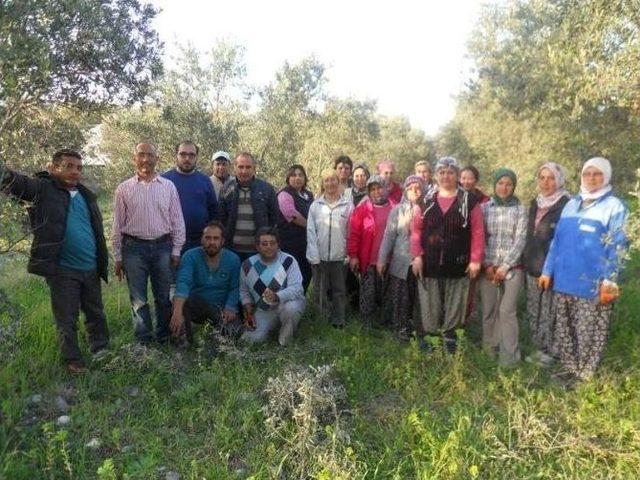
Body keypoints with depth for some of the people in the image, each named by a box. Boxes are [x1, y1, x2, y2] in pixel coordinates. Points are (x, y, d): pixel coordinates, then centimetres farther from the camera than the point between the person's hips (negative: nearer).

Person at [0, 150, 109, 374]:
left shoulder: (86, 195, 11)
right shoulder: (43, 189, -4)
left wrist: (103, 260, 16)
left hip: (91, 269, 5)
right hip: (62, 270, -5)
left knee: (96, 315, 16)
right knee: (67, 320, 7)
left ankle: (102, 352, 32)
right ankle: (72, 359, 23)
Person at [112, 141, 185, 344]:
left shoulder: (168, 186, 5)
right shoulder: (124, 189, 4)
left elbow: (177, 221, 6)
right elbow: (117, 226, 6)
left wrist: (176, 251, 1)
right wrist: (117, 257, 4)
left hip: (163, 246, 1)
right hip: (134, 247, 0)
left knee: (164, 298, 9)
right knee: (138, 300, 6)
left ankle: (164, 340, 22)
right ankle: (144, 342, 16)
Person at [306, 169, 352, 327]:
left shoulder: (347, 205, 1)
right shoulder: (315, 205, 2)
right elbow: (311, 231, 0)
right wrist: (314, 256, -6)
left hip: (339, 256, 0)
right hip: (320, 257, 1)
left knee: (339, 291, 7)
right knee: (320, 291, 8)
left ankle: (338, 323, 18)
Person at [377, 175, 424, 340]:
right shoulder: (398, 210, 2)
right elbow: (389, 236, 1)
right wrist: (382, 259, -2)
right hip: (401, 262, 0)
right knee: (401, 298, 5)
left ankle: (421, 328, 22)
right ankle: (402, 327, 20)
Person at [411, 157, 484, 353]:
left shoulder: (469, 200, 1)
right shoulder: (426, 201, 7)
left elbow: (477, 232, -2)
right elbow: (416, 229, 6)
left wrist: (475, 260, -8)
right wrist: (417, 256, -3)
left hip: (457, 264, -1)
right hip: (430, 264, 1)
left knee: (454, 307, 7)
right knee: (430, 307, 8)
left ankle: (450, 341, 20)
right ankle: (429, 338, 19)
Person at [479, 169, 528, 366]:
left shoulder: (520, 209, 3)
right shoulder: (484, 207, 6)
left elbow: (520, 240, -3)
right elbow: (480, 238, 4)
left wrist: (505, 266, -10)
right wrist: (487, 265, -6)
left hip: (512, 267, -1)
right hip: (488, 266, 2)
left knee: (507, 311, -4)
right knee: (488, 310, 6)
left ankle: (509, 356, 2)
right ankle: (489, 349, 21)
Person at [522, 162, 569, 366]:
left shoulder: (566, 205, -10)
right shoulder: (535, 203, 12)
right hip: (533, 266, 7)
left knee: (549, 313, 0)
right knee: (534, 311, 13)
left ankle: (549, 352, 14)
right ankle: (540, 349, 26)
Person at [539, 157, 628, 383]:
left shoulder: (614, 206, -3)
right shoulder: (571, 204, 12)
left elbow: (617, 247, -9)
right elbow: (557, 240, 13)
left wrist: (609, 283, -15)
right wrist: (547, 271, 9)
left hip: (592, 284, -5)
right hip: (564, 281, 5)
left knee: (588, 334, 3)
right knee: (565, 329, 13)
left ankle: (584, 376, 16)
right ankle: (570, 369, 27)